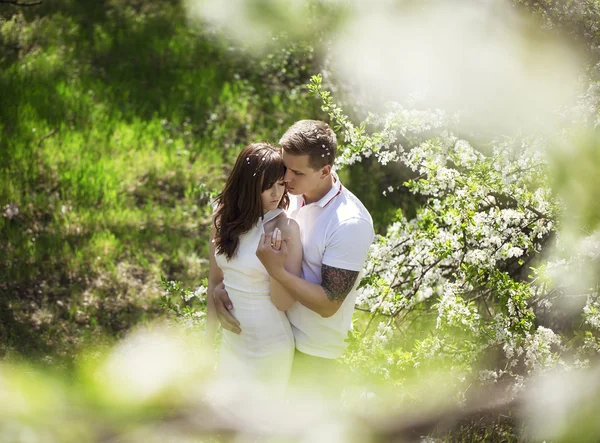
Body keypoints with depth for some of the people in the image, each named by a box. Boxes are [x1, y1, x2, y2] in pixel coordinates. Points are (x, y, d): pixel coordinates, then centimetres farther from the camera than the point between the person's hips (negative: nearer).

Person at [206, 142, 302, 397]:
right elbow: (215, 280, 8)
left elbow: (284, 303, -16)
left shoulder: (285, 229, -18)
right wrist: (209, 336, 15)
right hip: (231, 342, 5)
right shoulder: (223, 219, -4)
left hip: (269, 349, -5)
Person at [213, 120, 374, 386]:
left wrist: (276, 271, -33)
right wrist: (220, 288, -12)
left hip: (312, 347, -6)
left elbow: (329, 304, -24)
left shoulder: (350, 223, -26)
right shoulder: (290, 195, -6)